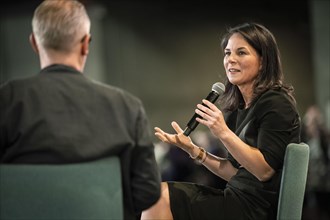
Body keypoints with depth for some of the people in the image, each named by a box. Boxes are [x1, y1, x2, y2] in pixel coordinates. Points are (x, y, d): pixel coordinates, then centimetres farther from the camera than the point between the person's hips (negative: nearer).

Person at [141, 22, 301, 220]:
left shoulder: (276, 104, -11)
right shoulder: (239, 109, 13)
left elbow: (265, 170, -18)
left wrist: (224, 133, -24)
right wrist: (193, 149, 5)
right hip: (239, 199, 8)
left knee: (160, 198, -13)